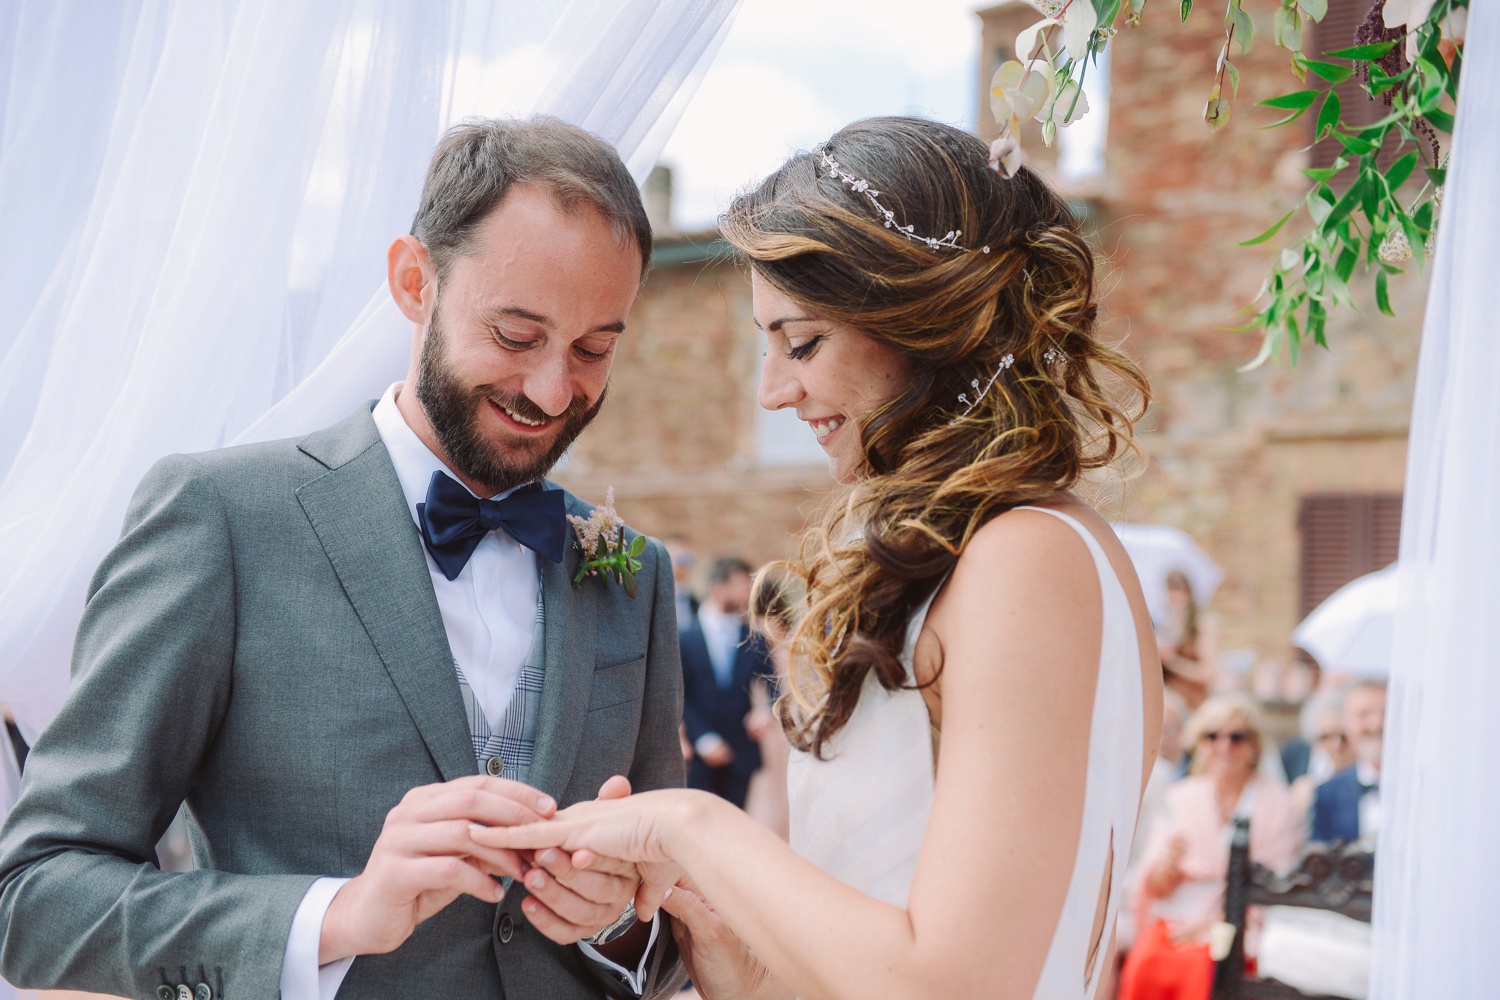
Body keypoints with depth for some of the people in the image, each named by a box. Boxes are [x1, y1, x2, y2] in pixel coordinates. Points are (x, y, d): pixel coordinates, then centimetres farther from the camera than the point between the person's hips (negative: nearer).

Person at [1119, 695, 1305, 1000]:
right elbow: (1155, 888, 8)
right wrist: (1169, 861, -13)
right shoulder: (1181, 797, 11)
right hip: (1173, 923, 3)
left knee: (1203, 963, -26)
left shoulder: (1277, 804, 1)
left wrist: (1209, 925, -10)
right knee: (1145, 959, -21)